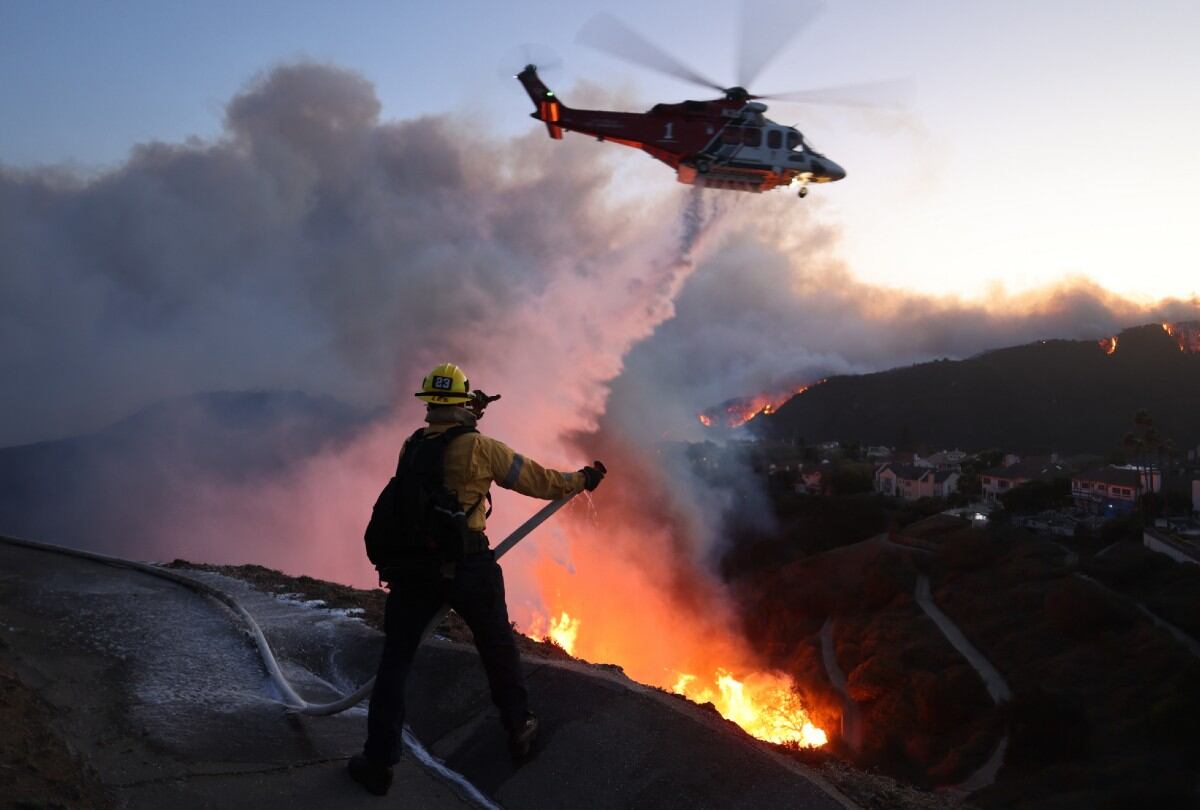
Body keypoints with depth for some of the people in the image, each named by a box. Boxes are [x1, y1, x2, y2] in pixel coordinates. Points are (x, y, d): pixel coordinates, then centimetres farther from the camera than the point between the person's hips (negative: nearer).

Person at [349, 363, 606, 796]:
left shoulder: (410, 447, 6)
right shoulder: (481, 447, -7)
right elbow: (539, 480, 0)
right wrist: (582, 478, 16)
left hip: (412, 565, 3)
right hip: (467, 565, -3)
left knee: (395, 661, 13)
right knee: (498, 647, 19)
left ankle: (379, 762, 15)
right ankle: (518, 730, 34)